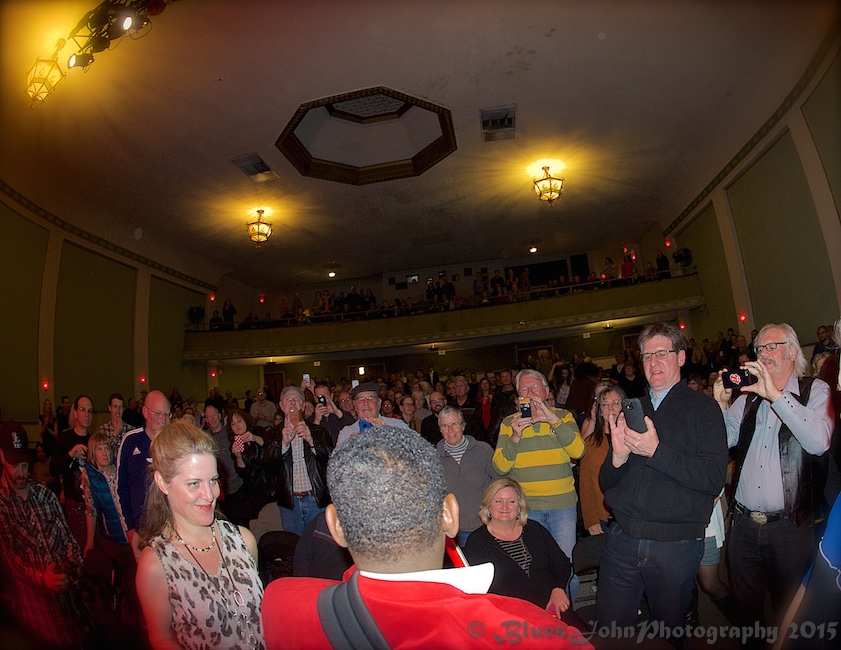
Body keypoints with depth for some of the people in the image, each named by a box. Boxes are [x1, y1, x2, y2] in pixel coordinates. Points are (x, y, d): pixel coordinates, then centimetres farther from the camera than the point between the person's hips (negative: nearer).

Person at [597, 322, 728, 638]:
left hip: (675, 544, -3)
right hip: (621, 540, 3)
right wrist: (617, 457, -10)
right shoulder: (631, 409, 11)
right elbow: (606, 482, 11)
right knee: (609, 627, 9)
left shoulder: (702, 407, 0)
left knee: (669, 630, 15)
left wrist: (656, 451, -20)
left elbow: (715, 478, -13)